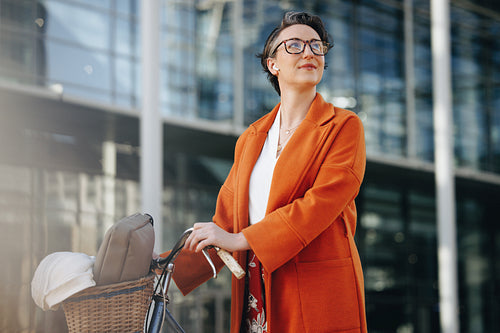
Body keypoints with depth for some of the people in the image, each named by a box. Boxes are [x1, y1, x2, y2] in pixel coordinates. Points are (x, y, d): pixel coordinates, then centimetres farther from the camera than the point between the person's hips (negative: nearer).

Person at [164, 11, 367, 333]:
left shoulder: (344, 126, 3)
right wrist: (167, 266, 2)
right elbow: (226, 219, 15)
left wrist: (241, 239, -16)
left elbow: (322, 202, -12)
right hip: (256, 298, 4)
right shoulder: (250, 139, 18)